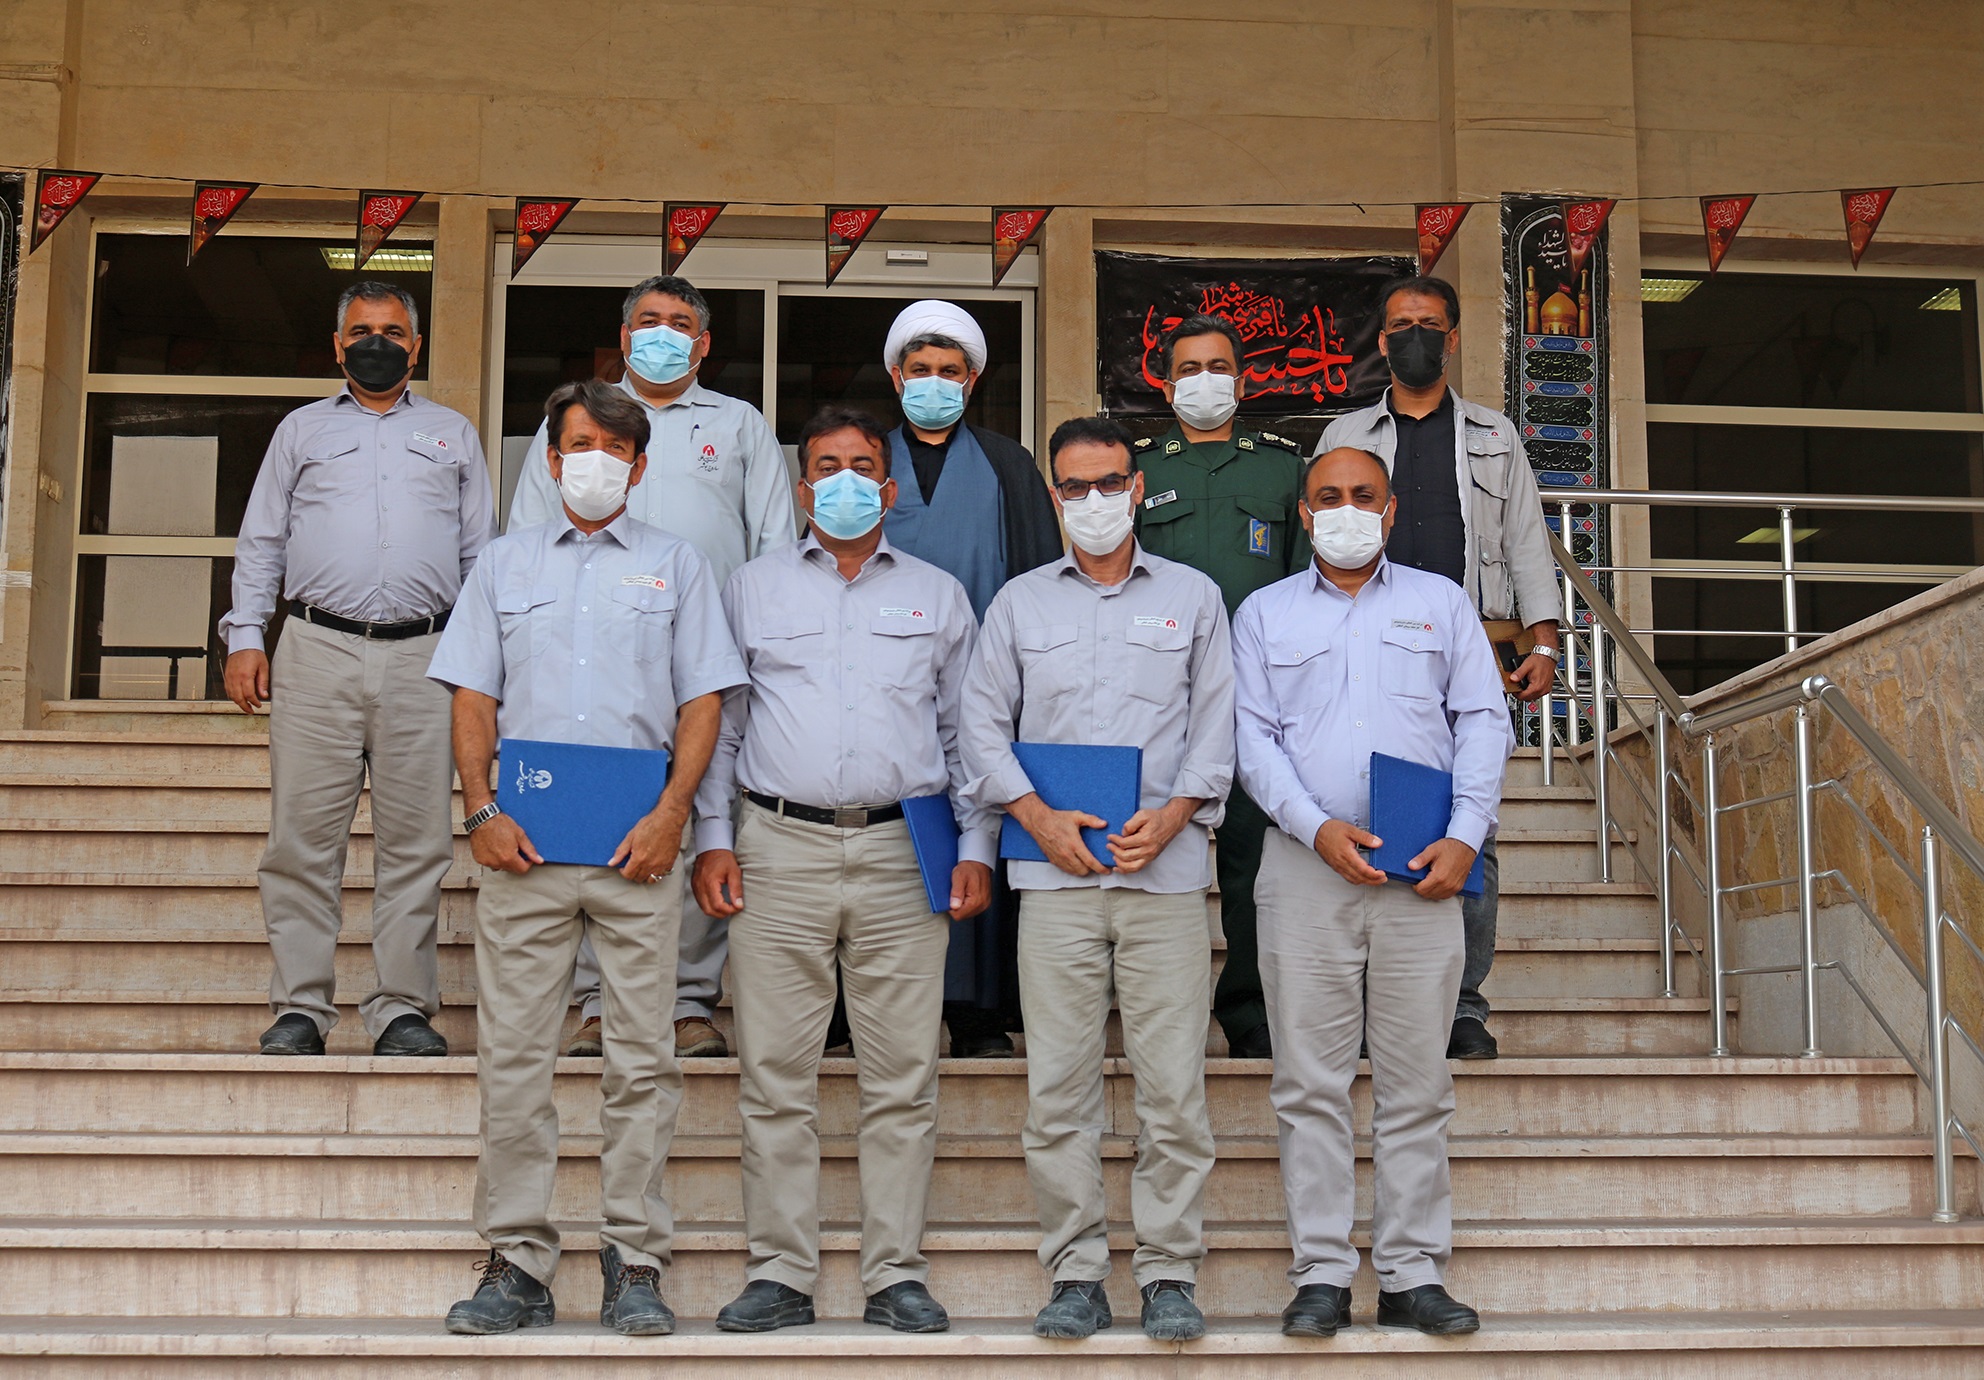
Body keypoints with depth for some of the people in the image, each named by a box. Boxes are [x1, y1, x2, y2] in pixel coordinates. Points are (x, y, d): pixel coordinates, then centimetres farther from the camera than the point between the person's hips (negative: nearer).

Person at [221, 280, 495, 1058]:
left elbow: (481, 552, 16)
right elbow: (260, 542, 14)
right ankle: (300, 1007, 4)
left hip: (424, 658, 0)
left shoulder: (452, 435, 18)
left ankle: (403, 1008, 5)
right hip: (317, 652, 0)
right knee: (304, 839, -3)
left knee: (415, 843, -1)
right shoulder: (303, 430, 18)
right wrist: (245, 636, 2)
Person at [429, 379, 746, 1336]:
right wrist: (482, 810, -3)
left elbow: (702, 700, 7)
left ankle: (635, 1265, 5)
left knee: (642, 1057, -1)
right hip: (523, 838, 1)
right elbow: (474, 698, 12)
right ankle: (516, 1262, 7)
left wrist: (672, 811, -7)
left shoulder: (675, 567, 14)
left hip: (637, 841, -1)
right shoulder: (504, 565, 17)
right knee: (512, 1052, 0)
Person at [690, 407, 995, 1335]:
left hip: (904, 851, 0)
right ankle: (780, 1274, 6)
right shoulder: (753, 590, 15)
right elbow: (718, 724, 13)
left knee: (902, 1077, -1)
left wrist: (977, 849, 5)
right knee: (775, 1076, -1)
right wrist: (711, 837, 2)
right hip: (780, 848, 0)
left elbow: (969, 734, 15)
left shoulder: (939, 596, 16)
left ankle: (897, 1275, 6)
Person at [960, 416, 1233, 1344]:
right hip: (1055, 875, 1)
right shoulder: (1019, 602, 14)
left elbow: (1217, 722, 9)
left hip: (1165, 870, -1)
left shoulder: (1193, 597, 13)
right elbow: (983, 723, 11)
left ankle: (1170, 1273, 6)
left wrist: (1174, 812, -7)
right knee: (1057, 1085, 0)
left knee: (1174, 1083, -3)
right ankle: (1076, 1273, 9)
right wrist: (1036, 813, -4)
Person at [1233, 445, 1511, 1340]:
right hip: (1306, 865, 0)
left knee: (1417, 1083, 1)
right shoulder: (1265, 613, 14)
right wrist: (1317, 827, -10)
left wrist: (1466, 836, -5)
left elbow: (1483, 721, 9)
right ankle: (1321, 1275, 3)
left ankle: (1412, 1274, 6)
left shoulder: (1441, 603, 16)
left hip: (1421, 871, 1)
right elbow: (1253, 739, 5)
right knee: (1311, 1081, -2)